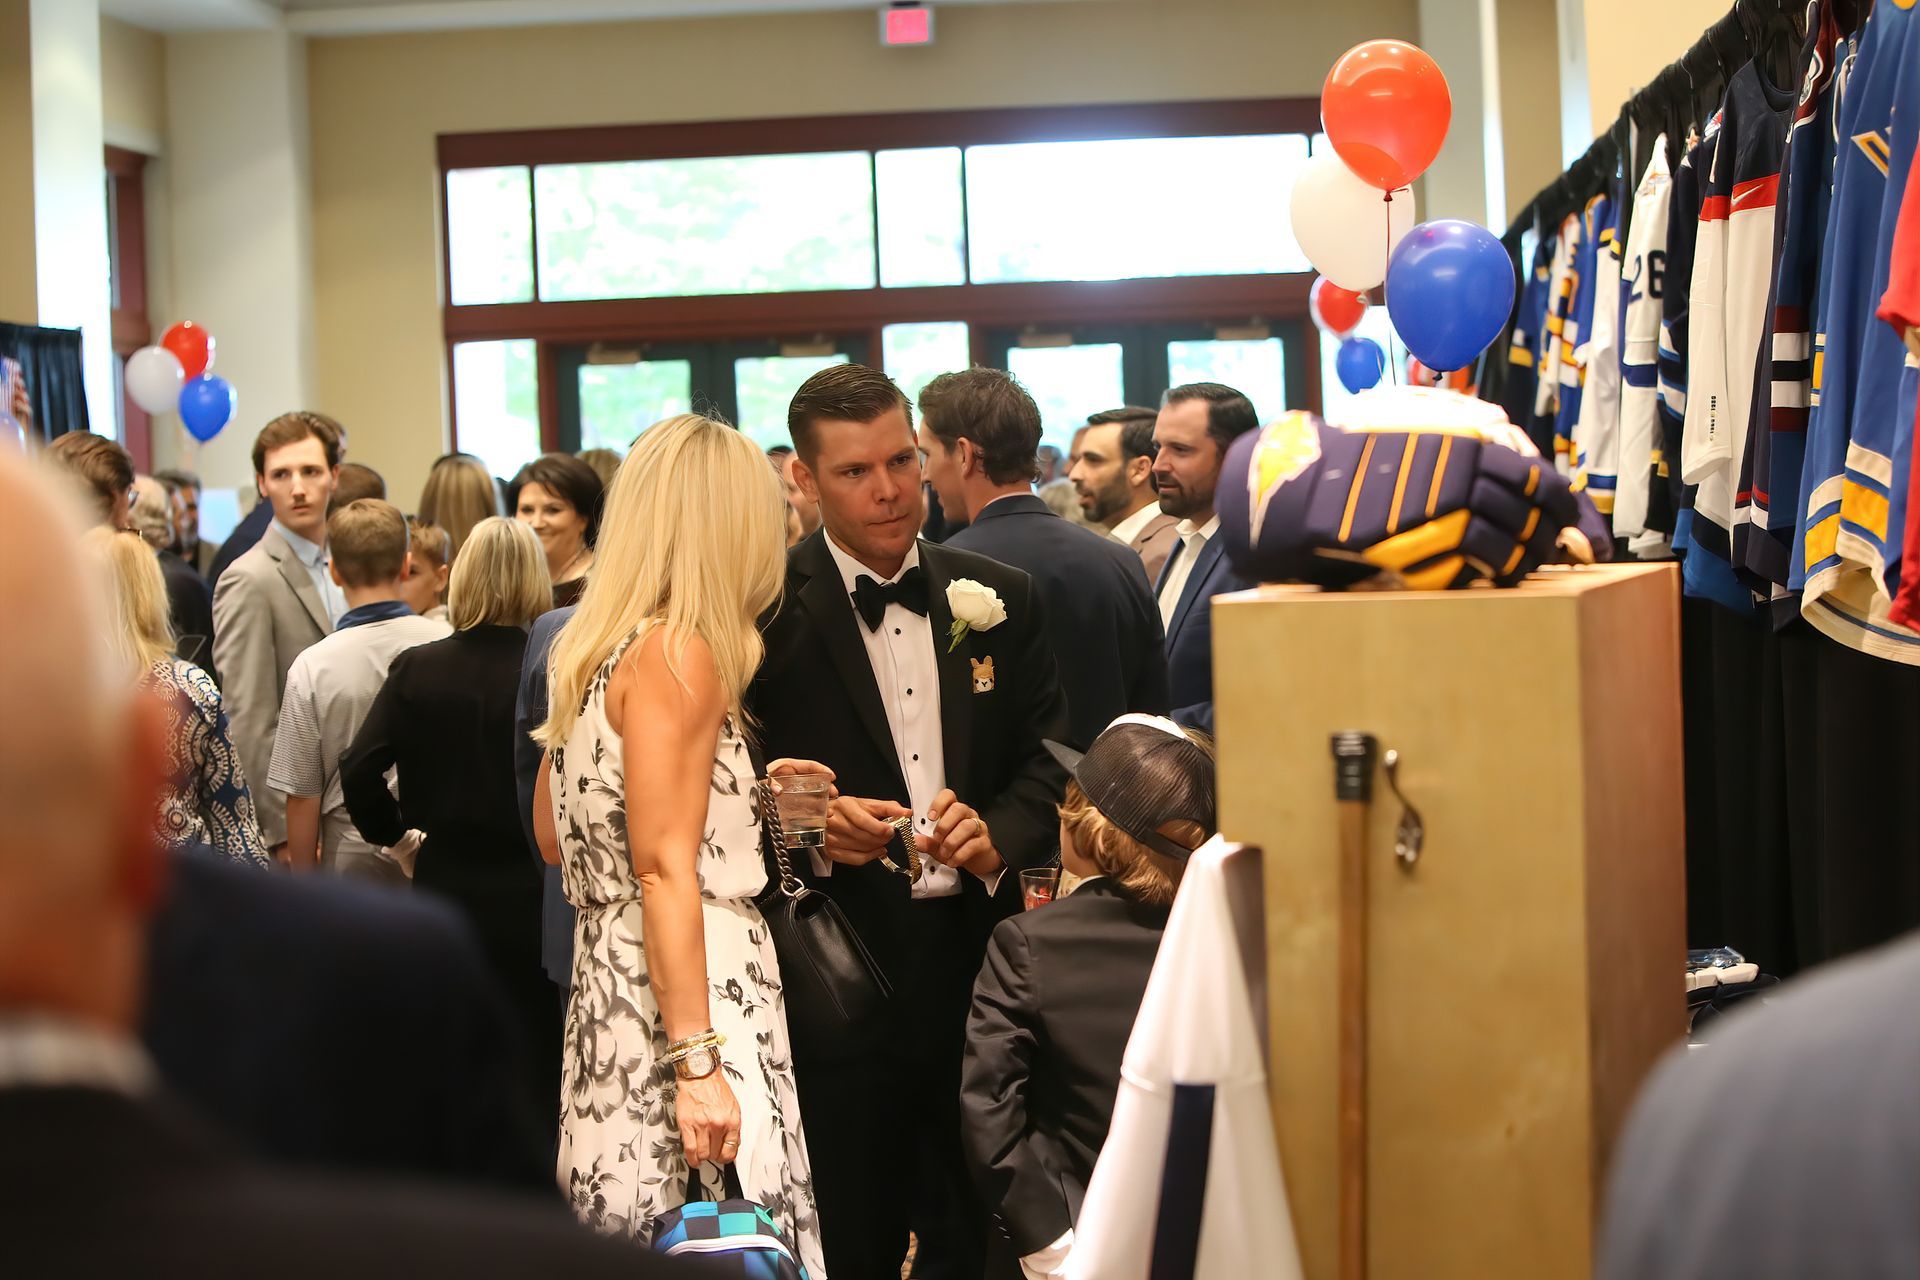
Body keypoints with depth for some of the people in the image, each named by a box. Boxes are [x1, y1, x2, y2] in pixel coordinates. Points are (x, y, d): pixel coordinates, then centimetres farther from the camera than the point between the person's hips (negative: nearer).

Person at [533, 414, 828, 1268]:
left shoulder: (593, 650, 14)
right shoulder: (679, 654, -12)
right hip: (687, 1002, -9)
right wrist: (695, 1063, -22)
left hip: (609, 990, 9)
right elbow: (664, 867, -18)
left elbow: (556, 837, 23)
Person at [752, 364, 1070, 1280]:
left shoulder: (1001, 600, 9)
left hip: (977, 957, 3)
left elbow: (1048, 759, 9)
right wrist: (807, 831, -22)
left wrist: (999, 835, -10)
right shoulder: (764, 609, -4)